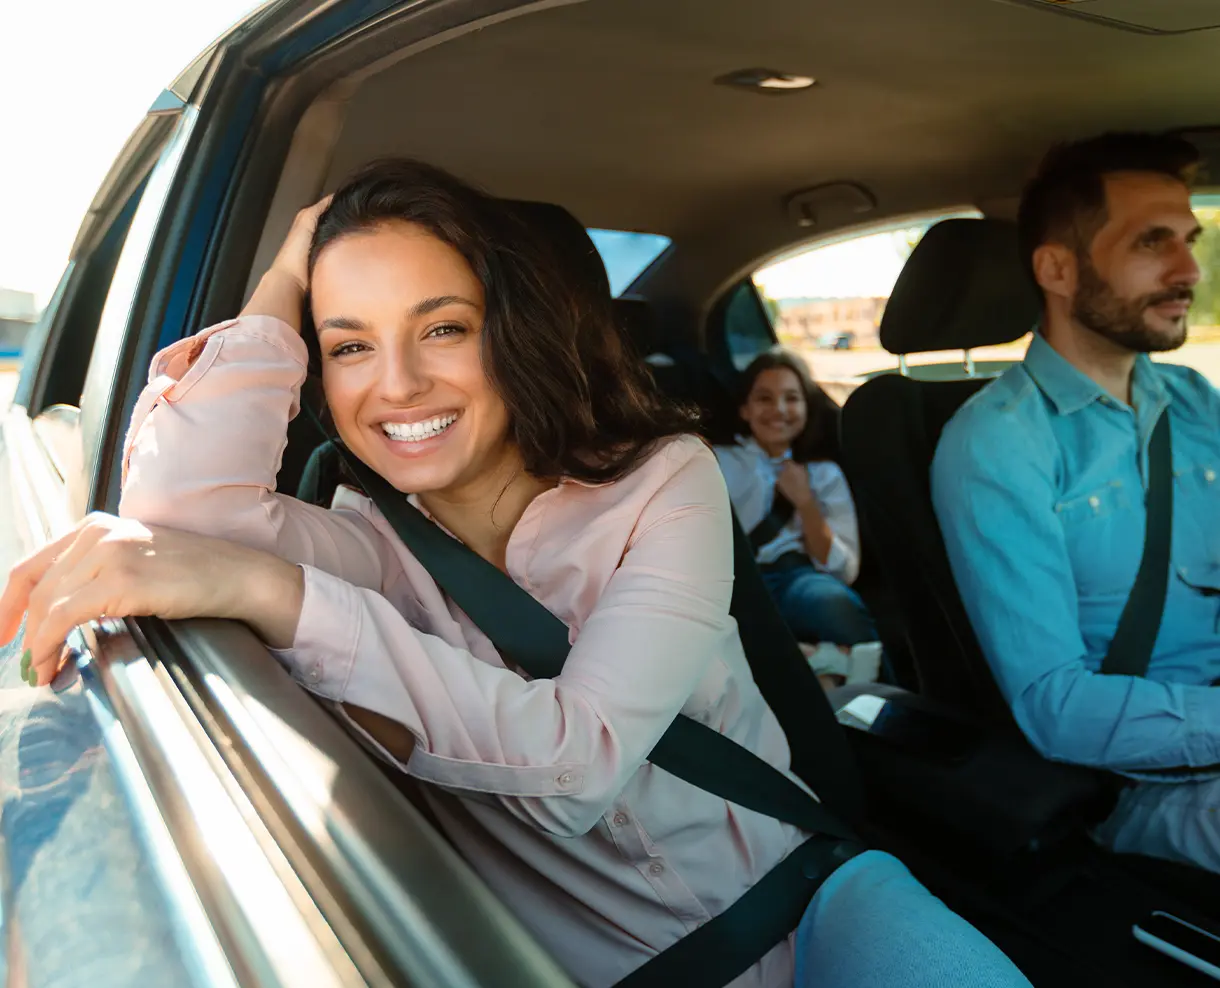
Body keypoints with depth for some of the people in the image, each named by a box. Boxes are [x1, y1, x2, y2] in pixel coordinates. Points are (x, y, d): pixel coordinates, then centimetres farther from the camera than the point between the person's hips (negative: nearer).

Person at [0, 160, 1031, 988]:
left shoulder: (664, 481, -8)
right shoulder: (367, 548, -3)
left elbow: (585, 753, -22)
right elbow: (186, 505, -24)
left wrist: (275, 594, -29)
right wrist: (286, 276, -9)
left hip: (796, 900, 1)